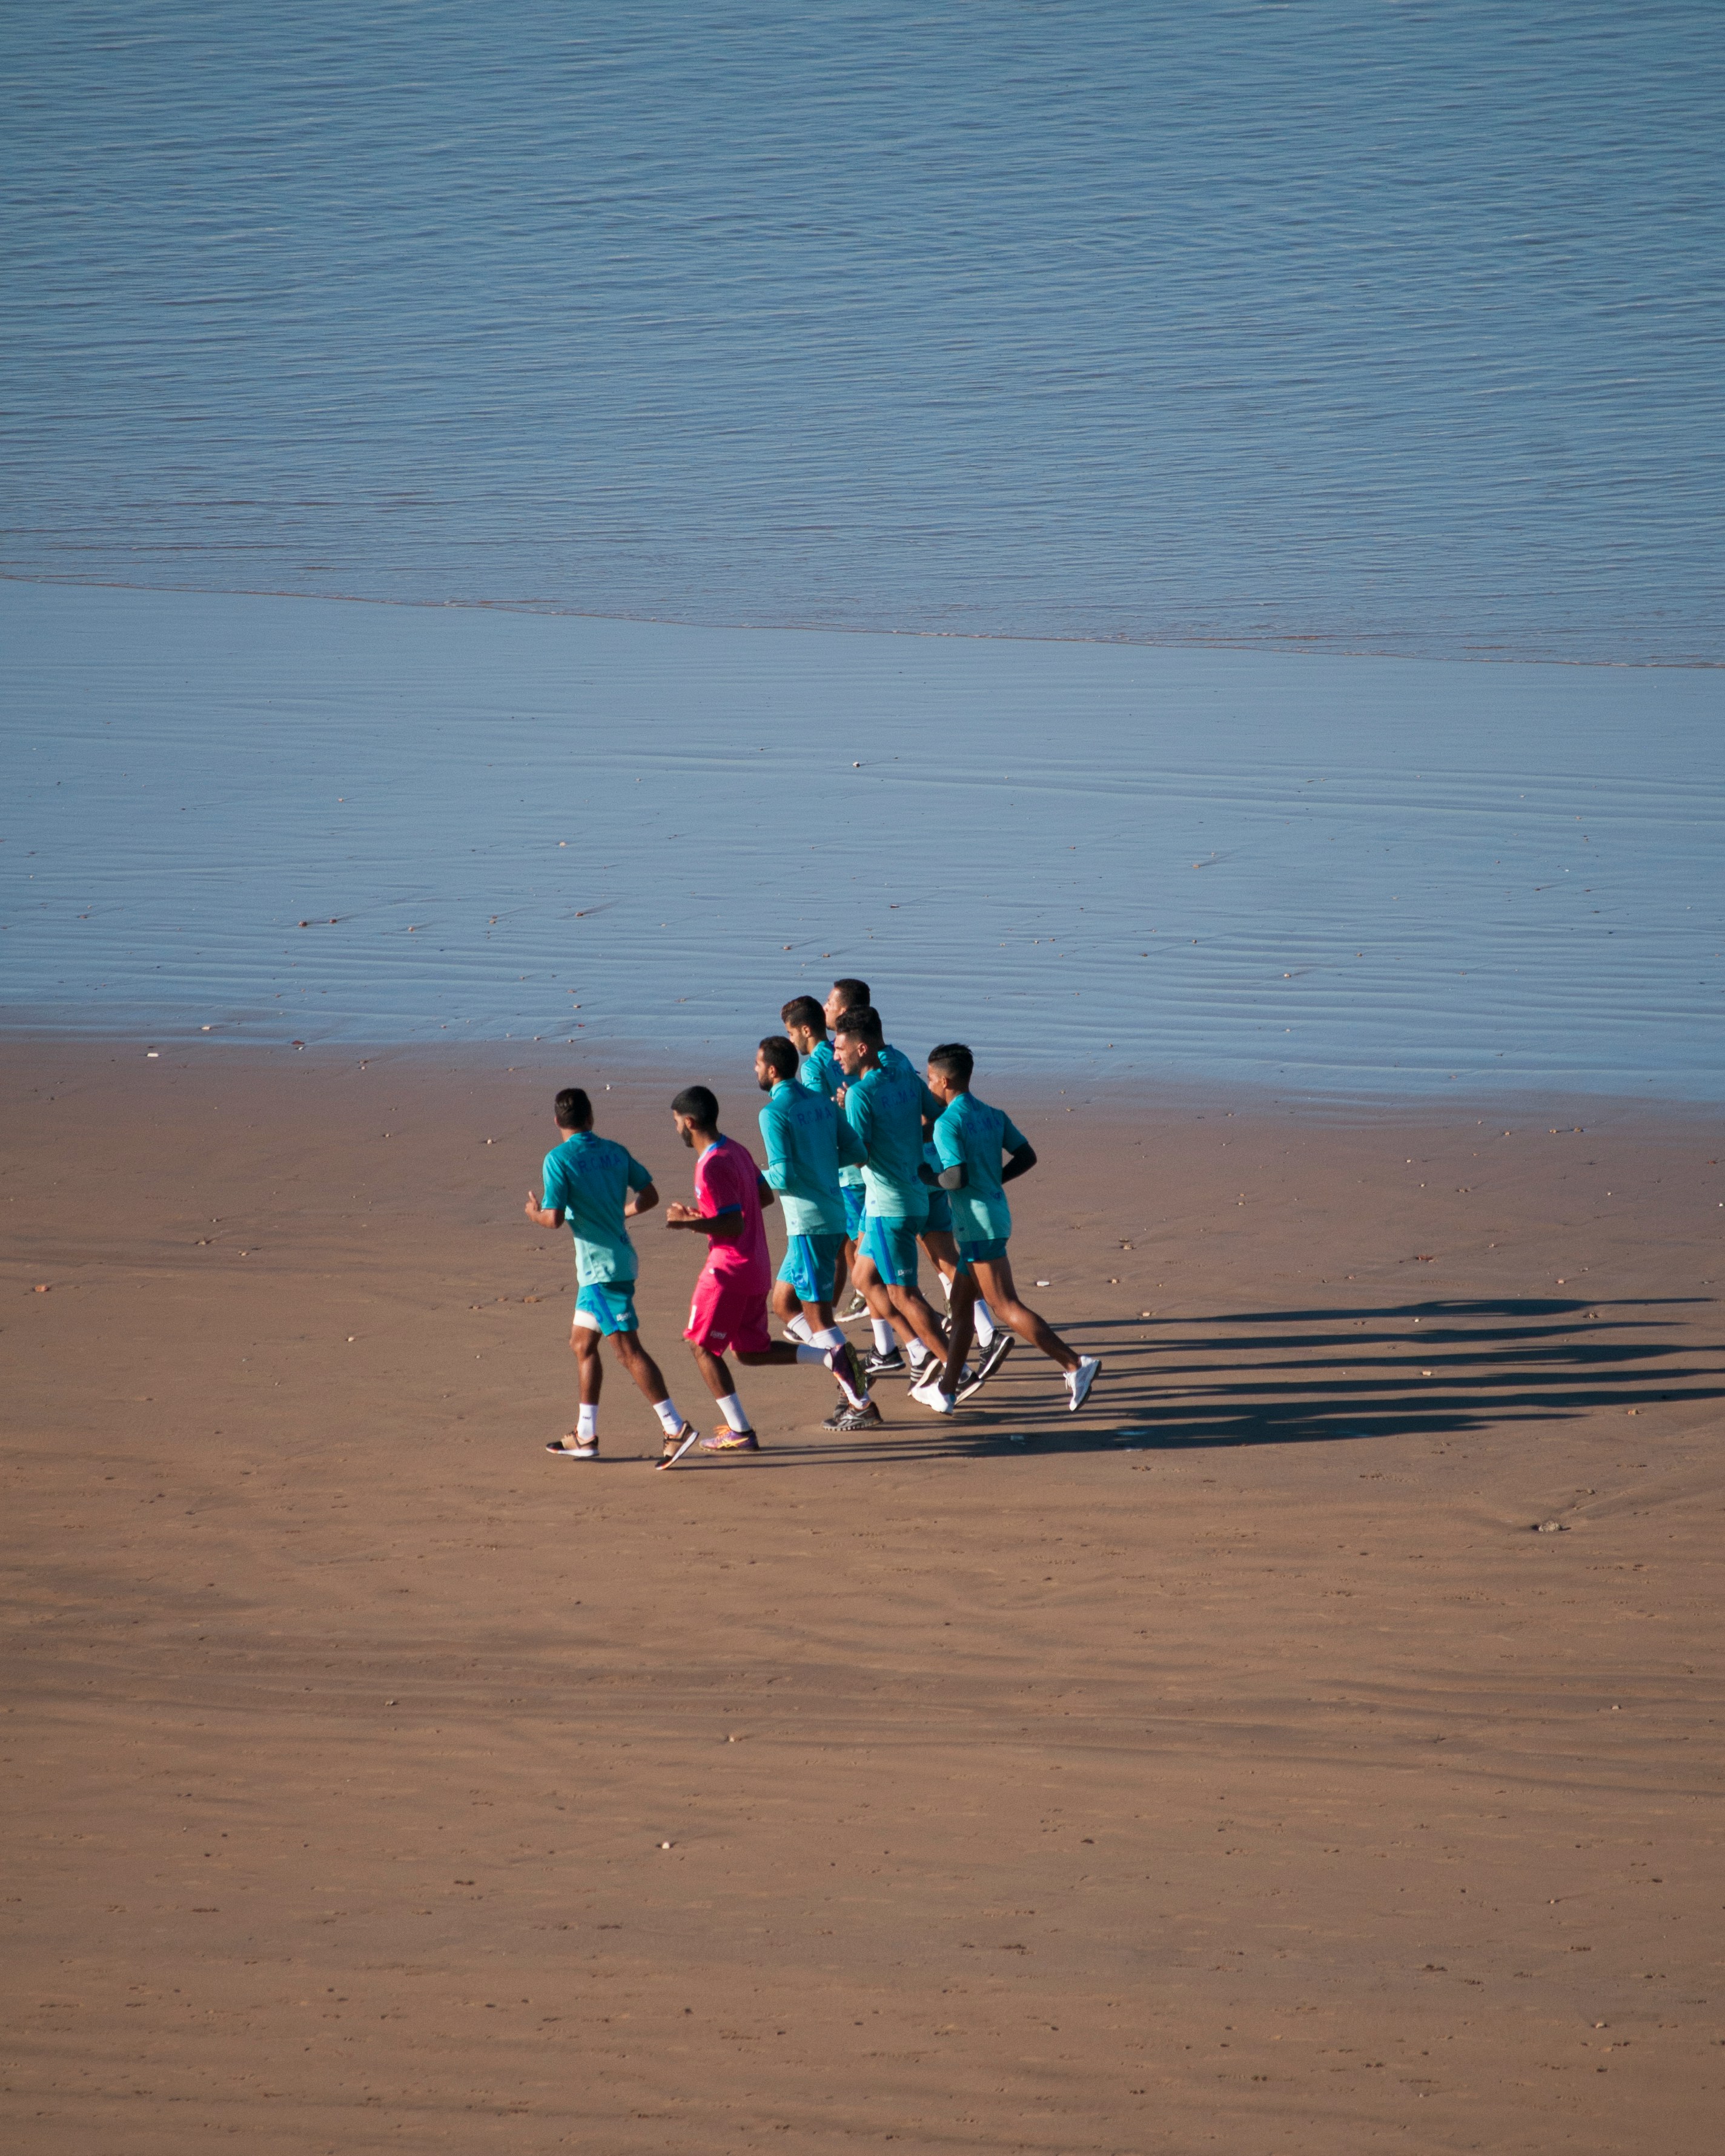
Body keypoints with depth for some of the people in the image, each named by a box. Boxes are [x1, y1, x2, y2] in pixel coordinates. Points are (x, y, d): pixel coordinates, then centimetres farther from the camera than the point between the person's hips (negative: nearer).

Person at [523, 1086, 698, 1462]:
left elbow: (554, 1219, -18)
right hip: (618, 1258, 8)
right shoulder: (616, 1152, 7)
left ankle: (675, 1428, -11)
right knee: (582, 1344, 16)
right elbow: (650, 1196, 12)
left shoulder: (559, 1159, -13)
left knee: (628, 1350, -7)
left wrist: (534, 1213, 5)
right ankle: (585, 1437, 19)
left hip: (601, 1266, -8)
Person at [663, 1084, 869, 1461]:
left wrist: (687, 1221, -17)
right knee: (751, 1351, 17)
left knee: (702, 1346, 4)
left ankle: (739, 1433, 3)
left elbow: (734, 1226, -25)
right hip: (757, 1270, 9)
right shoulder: (737, 1151, 9)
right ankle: (832, 1359, 3)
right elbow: (765, 1196, 20)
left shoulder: (712, 1167, -21)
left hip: (729, 1270, -9)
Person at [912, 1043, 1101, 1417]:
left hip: (977, 1224, -9)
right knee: (961, 1305, 16)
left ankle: (1075, 1365, -16)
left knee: (1007, 1308, -8)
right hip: (996, 1212, 9)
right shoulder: (992, 1116, 10)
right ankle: (945, 1389, 20)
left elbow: (957, 1178, -23)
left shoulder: (947, 1124, -15)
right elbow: (1027, 1156, 11)